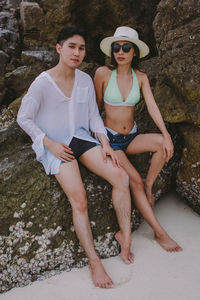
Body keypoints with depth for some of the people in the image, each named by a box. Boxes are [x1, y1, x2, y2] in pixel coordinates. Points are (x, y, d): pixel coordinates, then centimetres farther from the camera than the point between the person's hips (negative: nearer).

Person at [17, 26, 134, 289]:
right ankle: (94, 261, -12)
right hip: (54, 145, -5)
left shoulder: (85, 80, 4)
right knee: (78, 198, -24)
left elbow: (94, 115, 11)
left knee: (121, 176, -15)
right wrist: (51, 144, -13)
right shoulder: (43, 83, -12)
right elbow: (24, 118, -5)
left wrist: (105, 144, -2)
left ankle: (125, 236, 2)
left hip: (81, 138, 5)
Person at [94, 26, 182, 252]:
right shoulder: (103, 73, -9)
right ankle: (160, 233, -8)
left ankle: (149, 185, -3)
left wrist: (166, 135, -19)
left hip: (131, 137, 4)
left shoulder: (141, 77, 1)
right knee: (134, 181, -19)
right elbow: (97, 106, 1)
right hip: (110, 138, -4)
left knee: (162, 144, -26)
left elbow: (152, 106, -8)